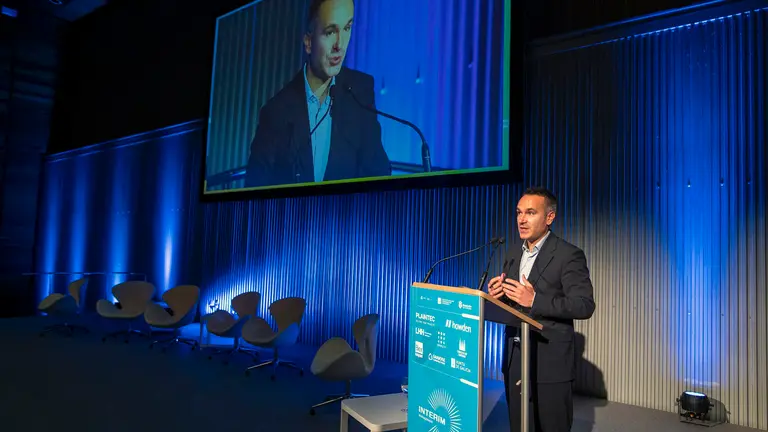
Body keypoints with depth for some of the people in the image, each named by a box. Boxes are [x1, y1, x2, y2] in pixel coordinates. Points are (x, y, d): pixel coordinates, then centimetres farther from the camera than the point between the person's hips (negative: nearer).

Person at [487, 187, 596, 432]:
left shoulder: (569, 255, -10)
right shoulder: (513, 255, 11)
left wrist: (535, 300, -26)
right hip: (515, 359, 6)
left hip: (551, 362, -6)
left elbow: (585, 306, -17)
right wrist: (497, 295, -7)